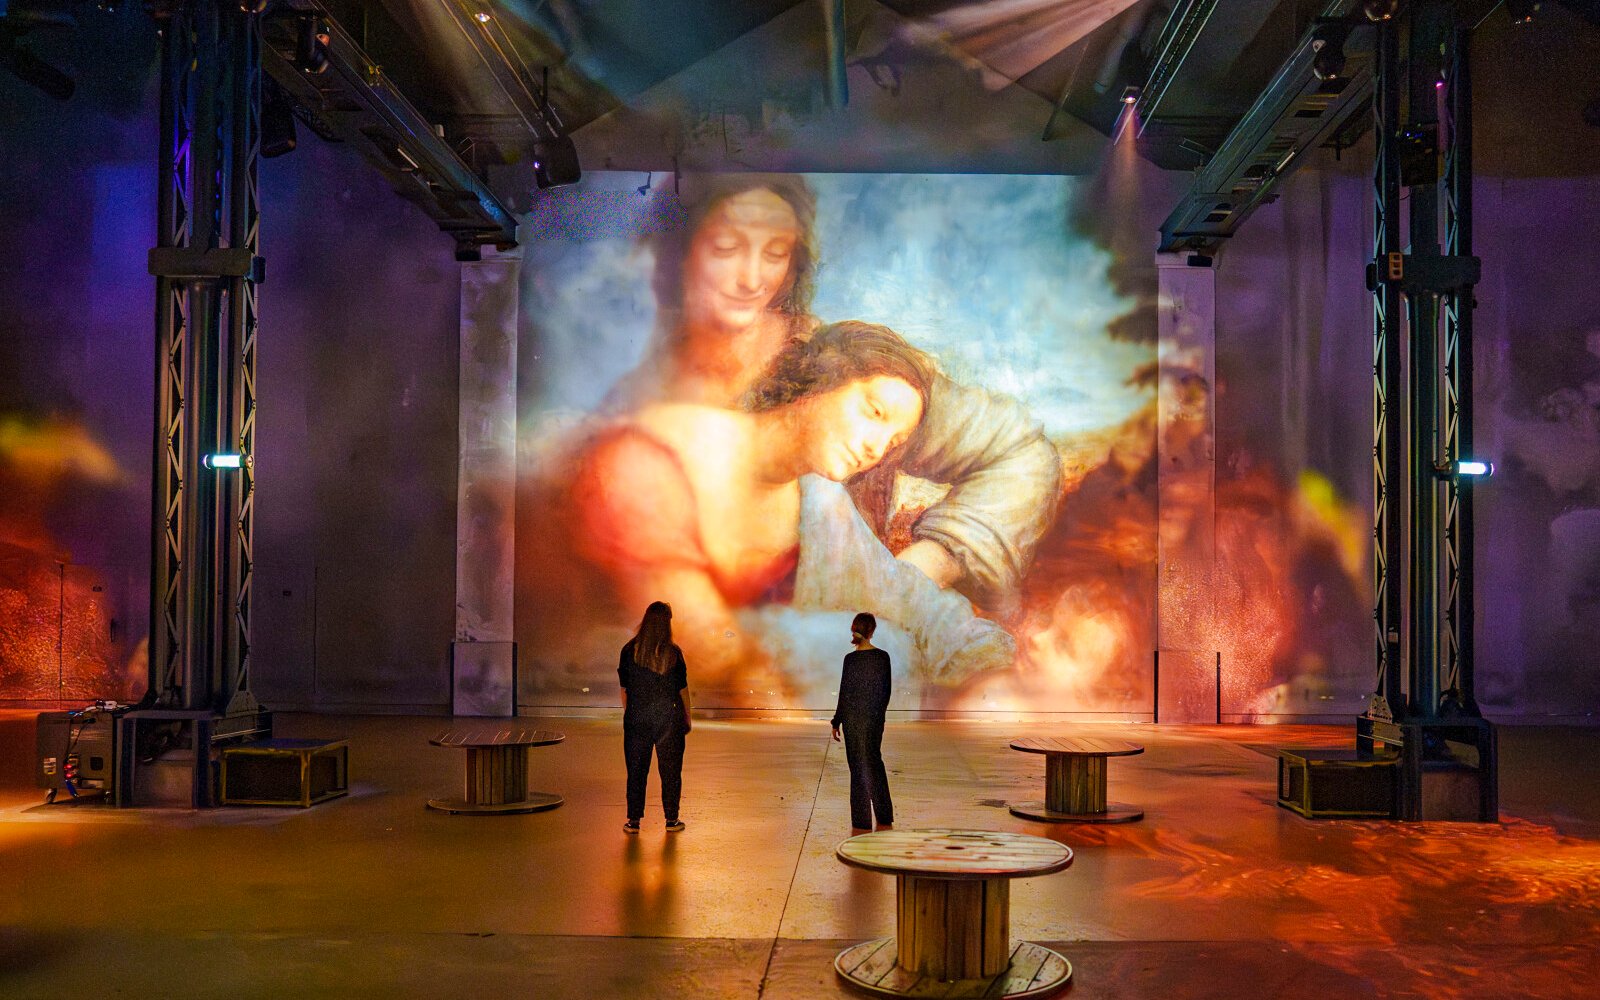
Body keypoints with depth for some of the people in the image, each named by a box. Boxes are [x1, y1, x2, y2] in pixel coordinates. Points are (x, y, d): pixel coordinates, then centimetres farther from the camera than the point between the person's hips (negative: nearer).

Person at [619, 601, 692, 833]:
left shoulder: (629, 650, -4)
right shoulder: (673, 652, -7)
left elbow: (624, 689, 1)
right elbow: (683, 689, -2)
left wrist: (628, 714, 14)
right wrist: (687, 719, 9)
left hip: (637, 717, 1)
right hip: (668, 718, -1)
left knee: (636, 770, 9)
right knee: (670, 770, 9)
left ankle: (634, 820, 11)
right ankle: (671, 820, 14)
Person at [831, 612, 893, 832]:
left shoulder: (851, 658, -14)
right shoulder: (882, 657, -2)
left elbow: (845, 693, -11)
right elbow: (885, 691, 4)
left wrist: (836, 722, -3)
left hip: (852, 717, -4)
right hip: (874, 716, 4)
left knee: (858, 765, 3)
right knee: (874, 762, 17)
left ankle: (862, 821, 6)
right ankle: (884, 818, 18)